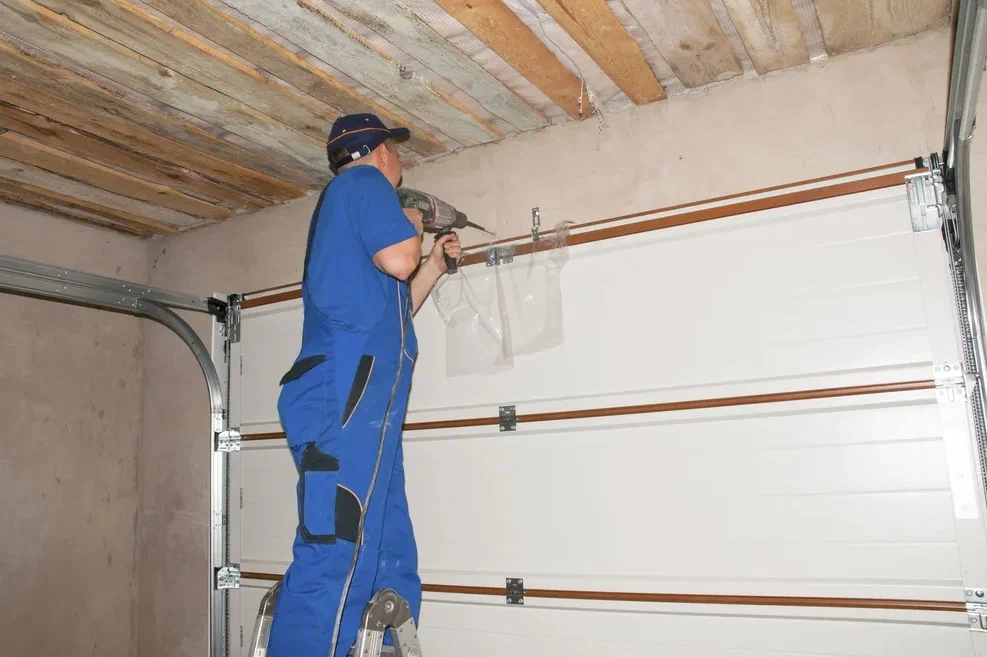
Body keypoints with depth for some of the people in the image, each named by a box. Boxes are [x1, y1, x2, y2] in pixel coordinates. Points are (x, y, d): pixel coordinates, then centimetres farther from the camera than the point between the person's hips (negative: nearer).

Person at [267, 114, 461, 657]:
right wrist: (411, 226, 10)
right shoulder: (363, 181, 6)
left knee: (391, 562, 7)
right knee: (334, 555, -16)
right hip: (348, 392, -10)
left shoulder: (342, 207, 34)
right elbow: (397, 259, -11)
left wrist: (435, 266, 37)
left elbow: (386, 313, 36)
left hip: (356, 401, 10)